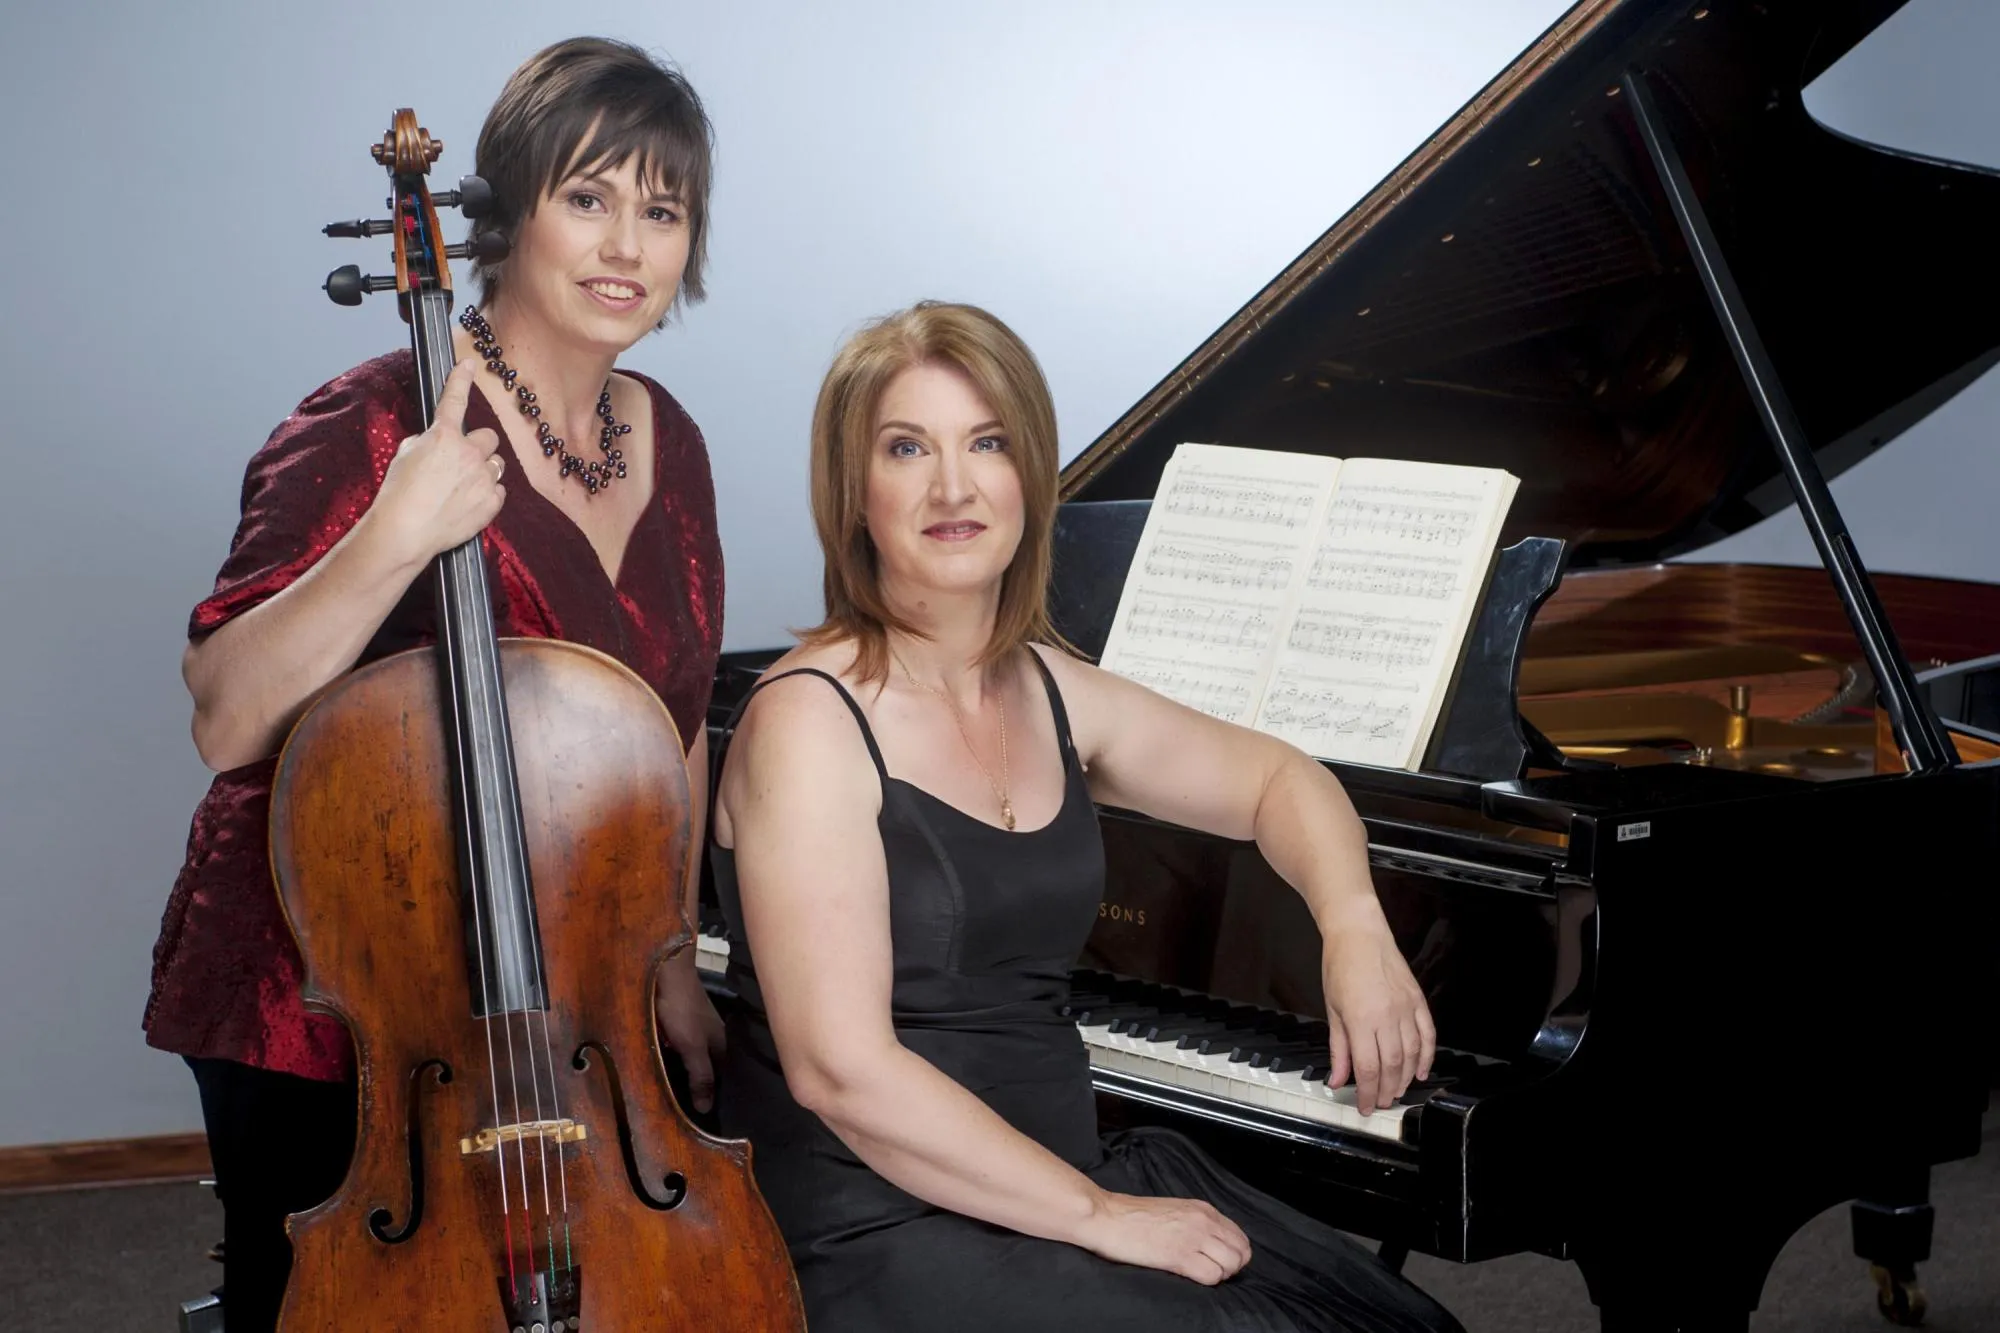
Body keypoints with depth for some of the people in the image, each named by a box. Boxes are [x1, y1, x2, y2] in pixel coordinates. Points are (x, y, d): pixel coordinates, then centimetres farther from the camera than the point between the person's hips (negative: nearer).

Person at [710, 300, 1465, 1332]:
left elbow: (1275, 778, 23)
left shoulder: (1050, 692, 8)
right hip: (881, 1238, -7)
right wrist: (1099, 1216, -18)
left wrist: (1356, 929, 3)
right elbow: (841, 1069, -21)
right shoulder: (811, 721, -14)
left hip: (1070, 1175, 7)